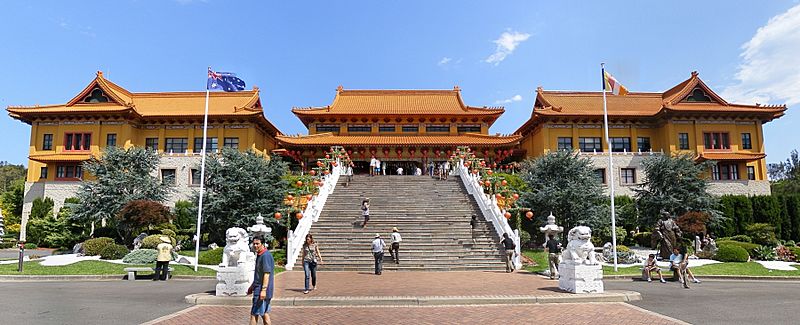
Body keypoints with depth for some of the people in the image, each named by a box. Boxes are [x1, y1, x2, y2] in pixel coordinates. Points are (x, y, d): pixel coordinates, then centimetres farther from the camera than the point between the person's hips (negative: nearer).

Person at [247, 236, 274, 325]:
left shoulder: (266, 255, -17)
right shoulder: (259, 255, 15)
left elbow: (267, 273, -23)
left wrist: (263, 290, -27)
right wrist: (252, 286, 29)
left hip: (261, 290, -10)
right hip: (259, 288, 10)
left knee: (254, 314, -4)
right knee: (264, 313, 13)